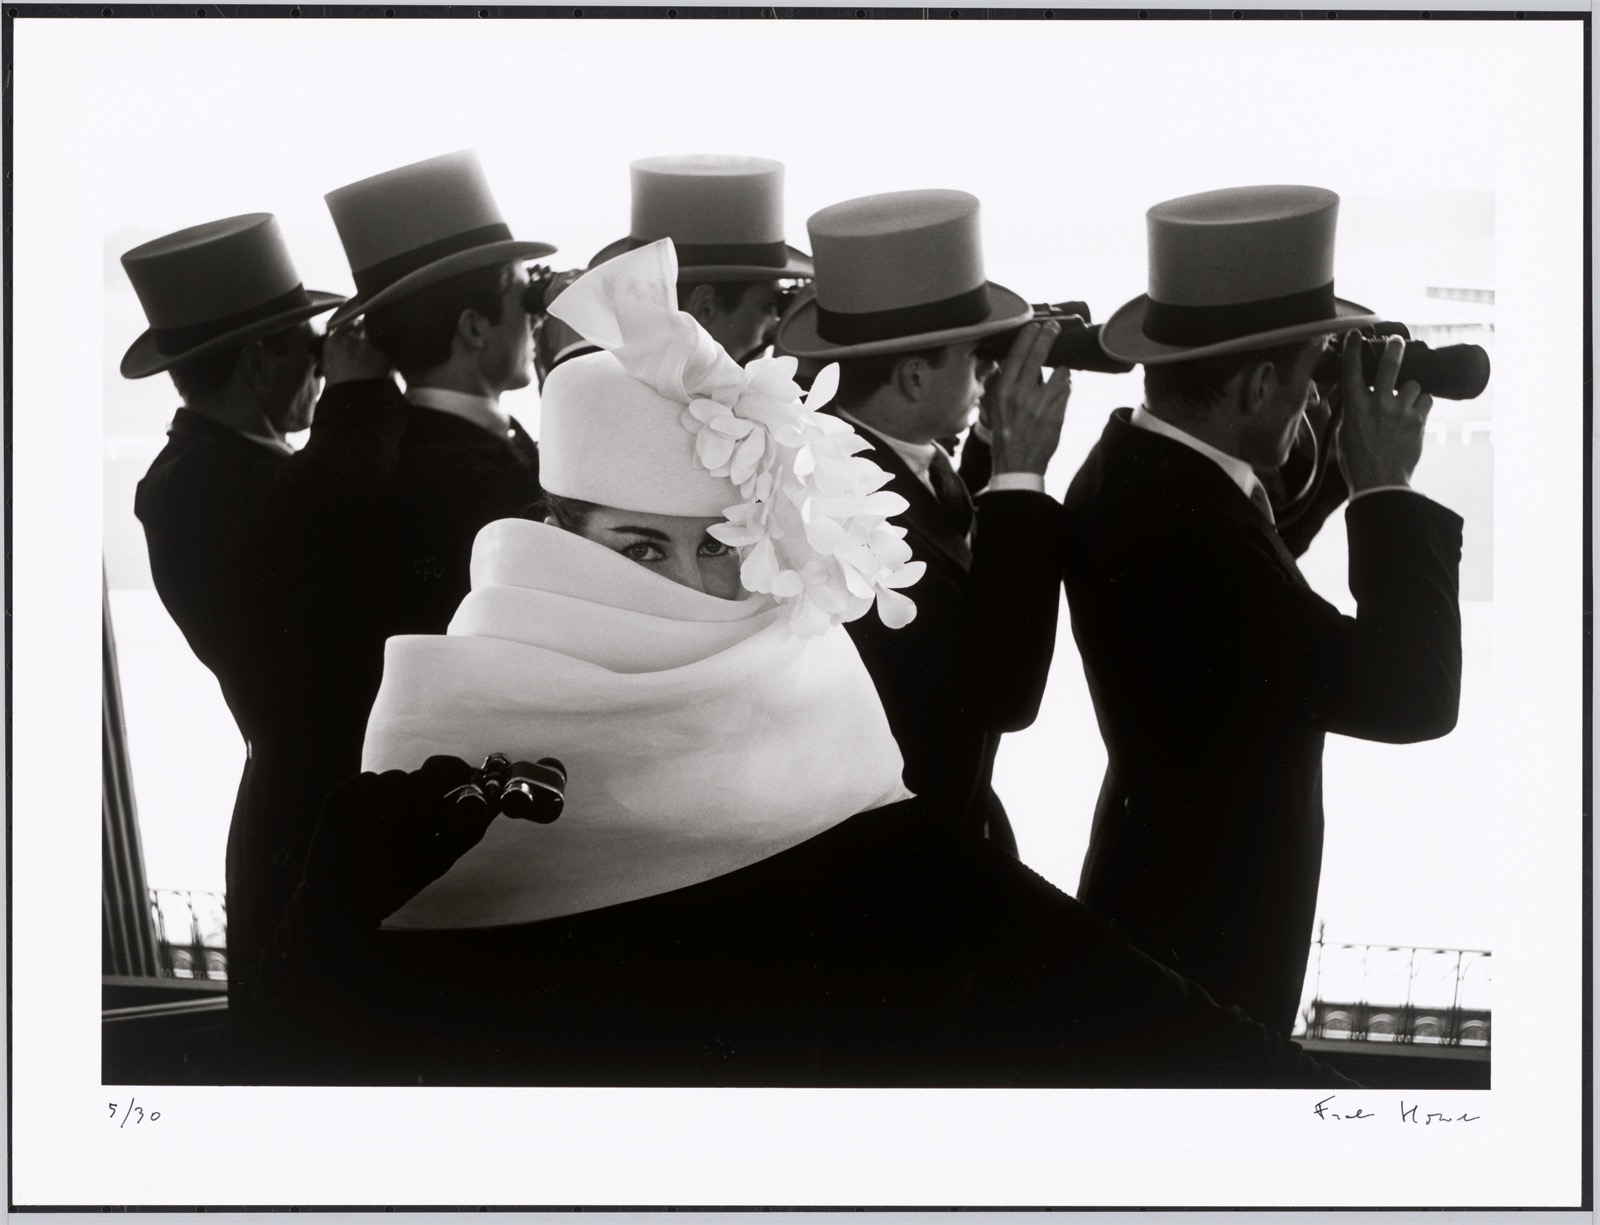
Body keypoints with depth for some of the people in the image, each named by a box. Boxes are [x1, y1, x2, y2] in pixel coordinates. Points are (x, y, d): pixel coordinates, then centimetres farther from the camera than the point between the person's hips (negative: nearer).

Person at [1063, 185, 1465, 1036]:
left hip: (1174, 882, 9)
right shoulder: (1174, 524, -32)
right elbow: (1412, 694, -30)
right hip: (1200, 931, -9)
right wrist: (1385, 491, -20)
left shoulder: (1138, 467, -3)